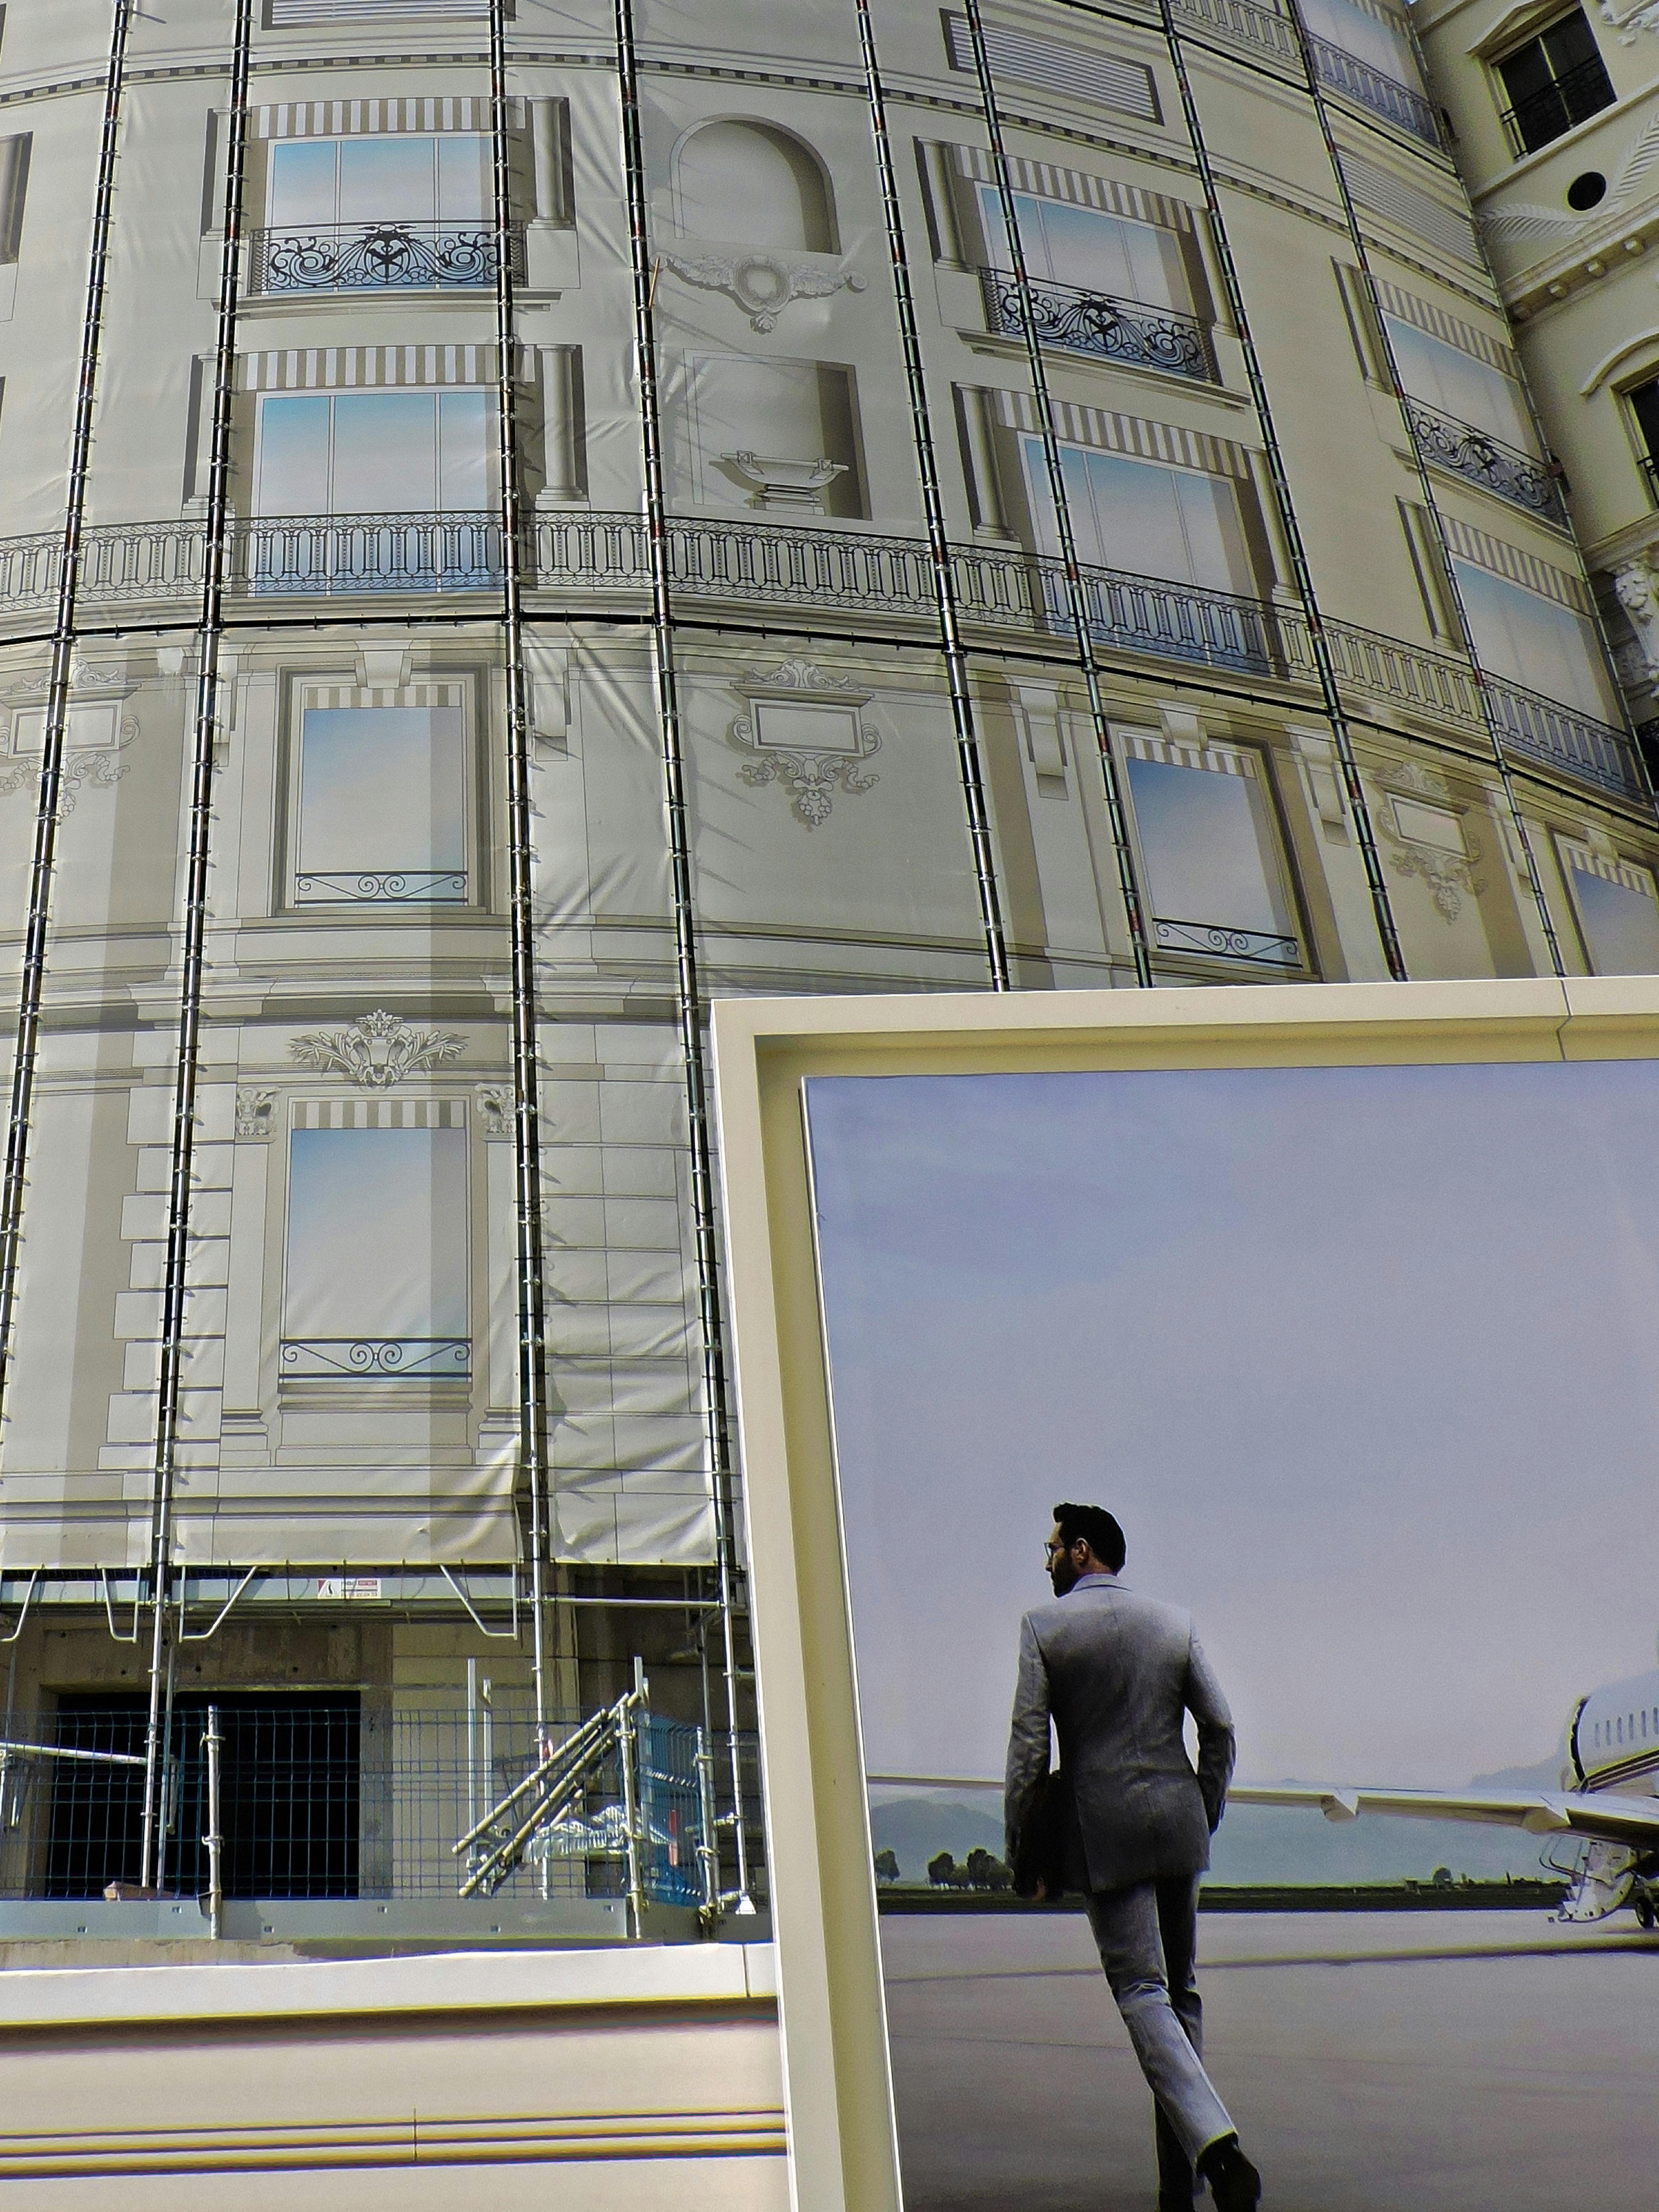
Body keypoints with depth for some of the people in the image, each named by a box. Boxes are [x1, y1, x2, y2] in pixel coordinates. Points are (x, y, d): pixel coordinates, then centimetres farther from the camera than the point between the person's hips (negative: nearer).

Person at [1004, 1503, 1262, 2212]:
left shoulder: (1045, 1627, -4)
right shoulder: (1175, 1623, 7)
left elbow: (1028, 1746, -7)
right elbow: (1220, 1727, 5)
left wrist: (1023, 1847, 0)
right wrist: (1205, 1818, 15)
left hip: (1102, 1832, -4)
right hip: (1178, 1827, 4)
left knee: (1144, 1995, -4)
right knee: (1182, 1992, 13)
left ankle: (1217, 2147, -22)